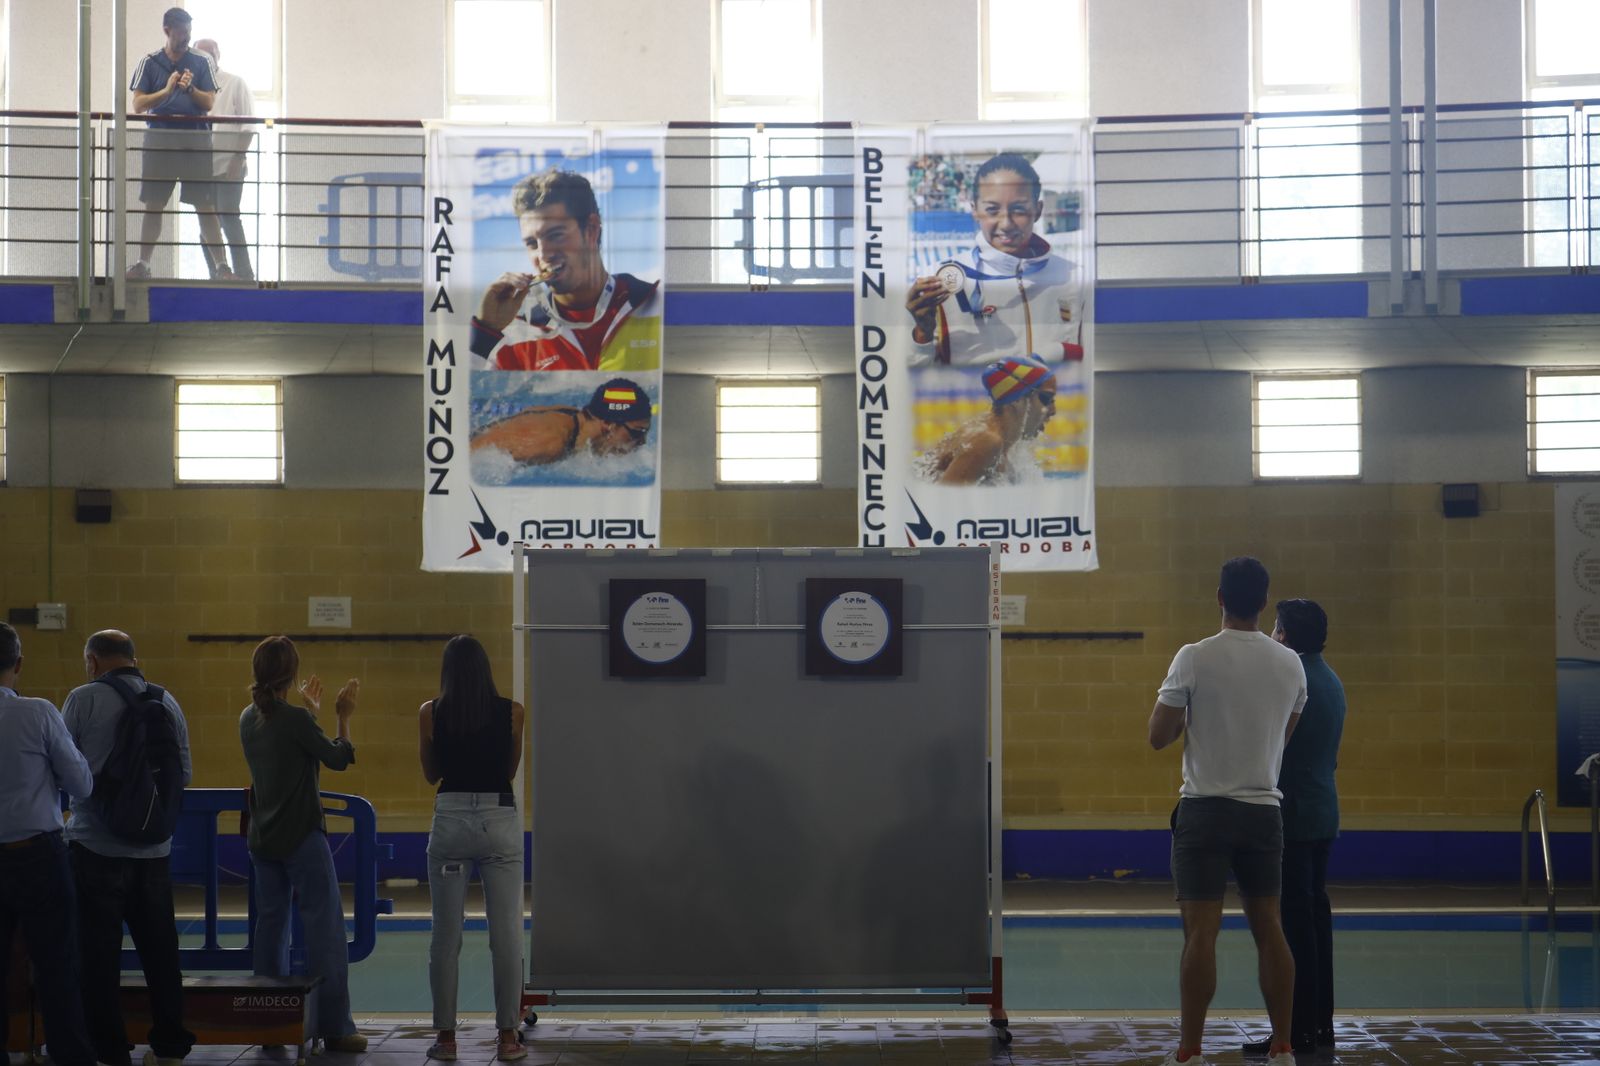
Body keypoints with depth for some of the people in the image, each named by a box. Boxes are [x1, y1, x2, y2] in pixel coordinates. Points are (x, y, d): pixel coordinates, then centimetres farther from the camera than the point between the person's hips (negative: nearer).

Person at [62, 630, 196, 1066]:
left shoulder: (83, 699, -8)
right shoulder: (166, 701, 5)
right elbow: (185, 773, 9)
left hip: (96, 846, -4)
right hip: (154, 847, 4)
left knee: (99, 953, 3)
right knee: (159, 949, 11)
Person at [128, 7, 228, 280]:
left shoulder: (200, 63, 8)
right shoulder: (150, 63, 7)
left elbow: (209, 103, 3)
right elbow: (138, 104, 1)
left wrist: (190, 88, -15)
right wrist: (166, 90, -14)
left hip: (195, 138, 0)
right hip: (160, 139, 1)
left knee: (205, 206, -4)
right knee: (153, 206, 4)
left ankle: (220, 266, -4)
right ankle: (142, 263, 11)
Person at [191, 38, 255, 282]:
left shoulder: (235, 84, 2)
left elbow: (247, 126, -2)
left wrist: (237, 160, -11)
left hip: (228, 164, -4)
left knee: (228, 217, -11)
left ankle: (243, 273, -6)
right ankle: (216, 274, 12)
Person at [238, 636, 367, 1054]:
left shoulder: (249, 719, 5)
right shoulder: (296, 718, -17)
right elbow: (338, 759, -7)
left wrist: (311, 710, 30)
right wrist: (343, 717, 4)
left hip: (263, 838, 8)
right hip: (301, 836, -7)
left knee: (270, 923, 12)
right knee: (325, 926, -3)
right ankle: (334, 1027, -4)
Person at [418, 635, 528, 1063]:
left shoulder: (431, 713, -1)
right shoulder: (511, 711, -1)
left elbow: (430, 774, 11)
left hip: (451, 820, 0)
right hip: (500, 820, 0)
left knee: (446, 935, 7)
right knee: (506, 934, 4)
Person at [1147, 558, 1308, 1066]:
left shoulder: (1195, 658, -10)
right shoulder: (1290, 665, 3)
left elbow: (1158, 735, -6)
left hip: (1207, 809, -4)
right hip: (1265, 809, 4)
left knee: (1201, 931, -4)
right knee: (1268, 927, 11)